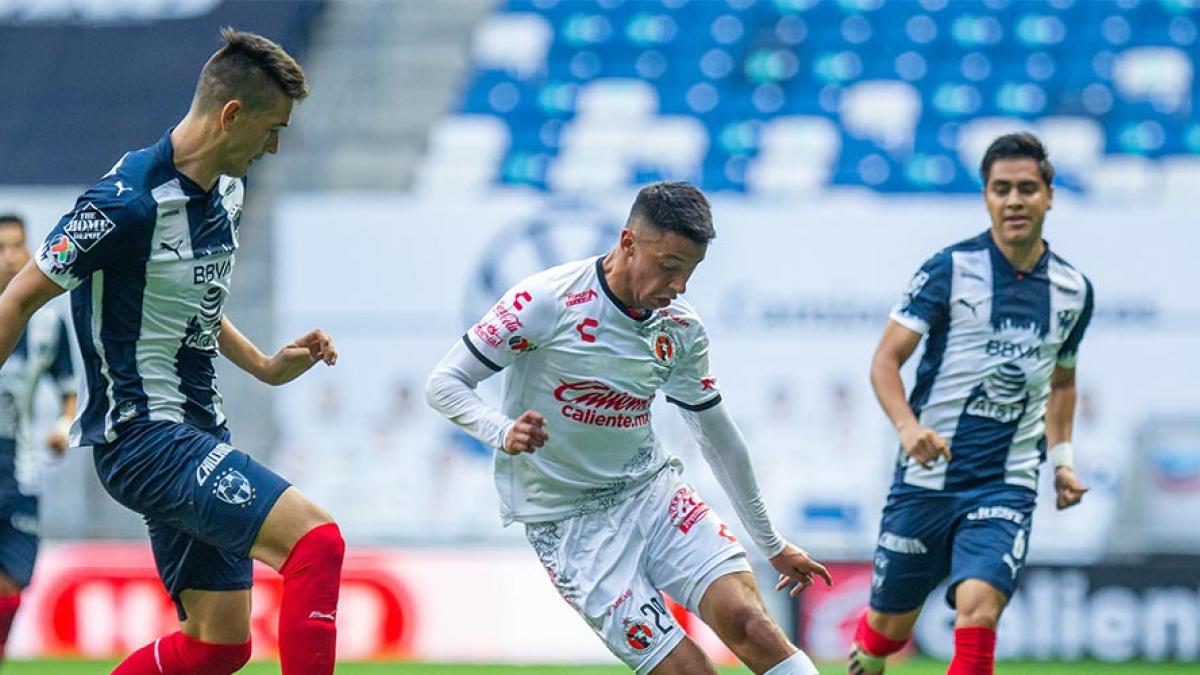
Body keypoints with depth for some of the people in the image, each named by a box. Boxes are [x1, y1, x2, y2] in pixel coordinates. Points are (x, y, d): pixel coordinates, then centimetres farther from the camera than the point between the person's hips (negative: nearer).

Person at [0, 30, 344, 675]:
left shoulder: (226, 191, 9)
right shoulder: (127, 203, -20)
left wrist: (266, 366, 16)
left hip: (196, 428, 10)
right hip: (142, 435, -10)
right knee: (316, 541, -23)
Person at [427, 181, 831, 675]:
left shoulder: (681, 329, 2)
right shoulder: (548, 300, -14)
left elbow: (718, 437, 16)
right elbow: (444, 383, -10)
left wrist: (772, 545, 22)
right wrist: (504, 434, -30)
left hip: (650, 488, 4)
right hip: (567, 521, -4)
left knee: (749, 623, -19)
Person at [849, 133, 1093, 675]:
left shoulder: (1074, 290, 7)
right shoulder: (950, 269, -6)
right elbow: (886, 359, -7)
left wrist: (1062, 458, 12)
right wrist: (908, 426, -25)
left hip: (1007, 486, 1)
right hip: (926, 479, -1)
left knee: (978, 612, -22)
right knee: (889, 625, 10)